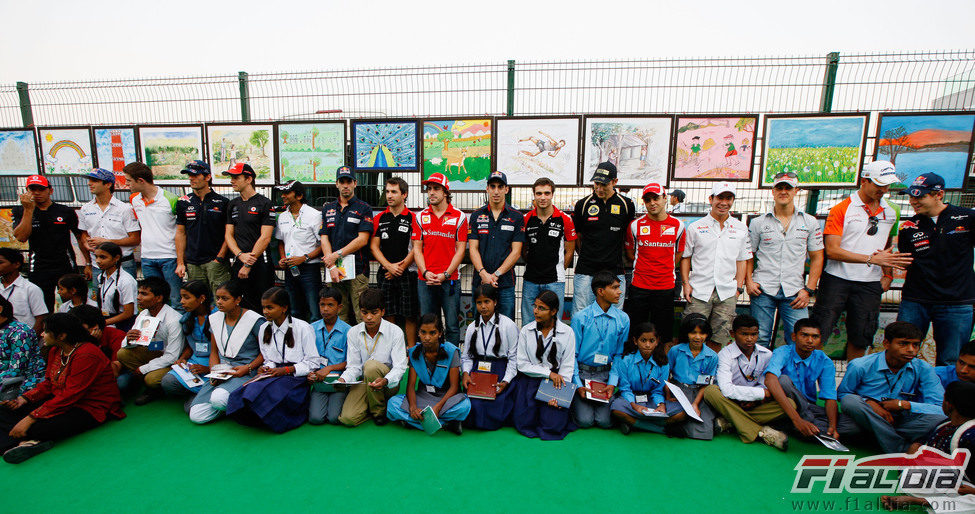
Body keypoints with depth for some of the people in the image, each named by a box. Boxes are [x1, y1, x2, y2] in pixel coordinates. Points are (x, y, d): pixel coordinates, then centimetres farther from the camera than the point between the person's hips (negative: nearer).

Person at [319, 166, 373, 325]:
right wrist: (331, 266, -5)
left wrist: (337, 255, -10)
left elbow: (362, 240, -5)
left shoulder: (364, 208, 4)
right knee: (338, 316, 6)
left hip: (357, 270, -4)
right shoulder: (327, 209, 16)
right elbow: (324, 239, 8)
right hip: (333, 270, 4)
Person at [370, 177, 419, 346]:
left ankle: (411, 349, 12)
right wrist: (389, 266, -8)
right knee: (388, 314, 8)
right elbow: (374, 246, 5)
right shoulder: (379, 219, 9)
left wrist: (400, 267, -10)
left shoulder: (412, 218, -1)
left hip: (407, 274, -3)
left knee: (410, 316, 1)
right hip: (384, 274, 3)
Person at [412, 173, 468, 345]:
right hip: (425, 281, 2)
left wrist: (445, 274, -10)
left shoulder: (459, 217, 3)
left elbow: (460, 249, -1)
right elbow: (417, 248, 8)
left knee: (452, 325, 2)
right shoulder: (421, 217, 10)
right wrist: (425, 272, -7)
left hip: (450, 280, -2)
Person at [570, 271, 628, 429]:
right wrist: (577, 384, -11)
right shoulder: (580, 318, -9)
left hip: (605, 374, 2)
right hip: (581, 372, -2)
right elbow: (572, 354, -4)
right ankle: (576, 402, 21)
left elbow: (620, 355, 5)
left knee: (605, 421, -10)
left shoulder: (623, 319, 0)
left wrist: (612, 383, -6)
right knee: (585, 421, -11)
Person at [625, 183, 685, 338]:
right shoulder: (635, 225, 1)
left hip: (666, 286, 1)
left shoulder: (678, 225, 2)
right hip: (639, 285, 0)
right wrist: (645, 267, 5)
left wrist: (664, 270, 7)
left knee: (663, 333, 8)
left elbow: (679, 254, 12)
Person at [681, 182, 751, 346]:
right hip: (699, 291, -2)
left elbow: (742, 260, 14)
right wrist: (686, 283, -1)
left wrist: (739, 287, 7)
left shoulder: (741, 229, 10)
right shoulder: (695, 227, 4)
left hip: (727, 294, 2)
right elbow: (685, 256, 8)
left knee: (720, 340, 7)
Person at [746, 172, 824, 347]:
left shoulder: (810, 222, 9)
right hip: (763, 289, -1)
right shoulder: (758, 223, 7)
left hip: (794, 292, 1)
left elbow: (816, 257, 9)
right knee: (759, 341, 2)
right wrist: (748, 281, -3)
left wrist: (809, 290, 1)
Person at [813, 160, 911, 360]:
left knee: (860, 339, 10)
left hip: (870, 284, 5)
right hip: (837, 279, -4)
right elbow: (832, 251, -14)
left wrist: (888, 276, 12)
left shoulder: (891, 212, 11)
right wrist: (872, 259, -16)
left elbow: (887, 247, 24)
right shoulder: (841, 209, -6)